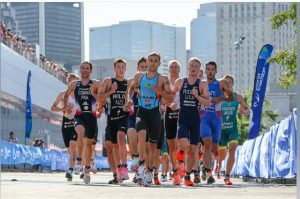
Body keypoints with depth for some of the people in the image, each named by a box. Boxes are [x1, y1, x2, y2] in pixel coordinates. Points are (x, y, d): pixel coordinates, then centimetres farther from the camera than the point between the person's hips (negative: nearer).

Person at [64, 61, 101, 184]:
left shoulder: (96, 84, 4)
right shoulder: (74, 84, 10)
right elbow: (66, 95, 26)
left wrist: (93, 94, -19)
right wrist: (66, 107, 11)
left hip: (91, 116, 1)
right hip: (79, 115, 0)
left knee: (89, 142, 10)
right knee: (81, 133, -32)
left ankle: (87, 170, 24)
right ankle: (79, 161, -25)